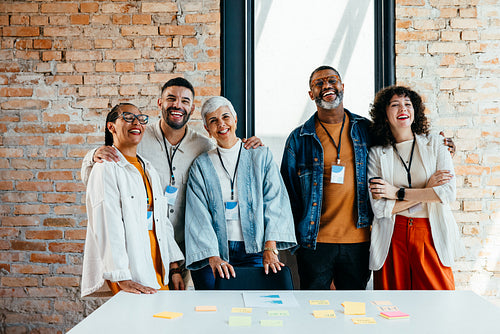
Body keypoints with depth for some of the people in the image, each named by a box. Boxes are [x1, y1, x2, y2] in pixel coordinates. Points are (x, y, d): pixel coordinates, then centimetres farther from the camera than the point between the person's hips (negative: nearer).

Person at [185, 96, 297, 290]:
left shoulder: (261, 156, 7)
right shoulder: (201, 166, 7)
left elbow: (275, 202, -2)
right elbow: (198, 216, -2)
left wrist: (270, 249, -14)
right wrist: (213, 257, -16)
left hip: (254, 251, 0)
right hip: (215, 251, 0)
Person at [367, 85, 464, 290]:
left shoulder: (435, 145, 5)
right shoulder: (377, 154, 3)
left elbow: (449, 192, -7)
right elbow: (380, 208, -7)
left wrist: (398, 193, -9)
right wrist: (427, 191, -9)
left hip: (431, 235, 1)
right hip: (393, 238, 0)